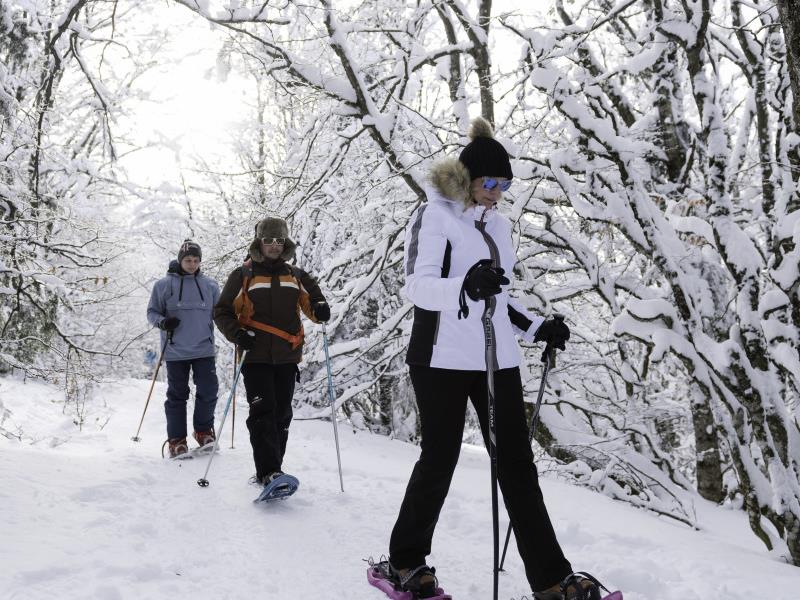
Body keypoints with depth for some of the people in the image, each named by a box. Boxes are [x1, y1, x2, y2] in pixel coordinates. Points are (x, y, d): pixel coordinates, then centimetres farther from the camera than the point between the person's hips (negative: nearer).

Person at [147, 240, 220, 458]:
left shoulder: (210, 285, 8)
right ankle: (176, 440, 15)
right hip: (175, 351, -2)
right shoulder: (164, 284, 1)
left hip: (204, 350, 2)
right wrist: (162, 322, -16)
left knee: (208, 391, -3)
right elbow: (152, 311, 5)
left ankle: (203, 431, 19)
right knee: (177, 395, 5)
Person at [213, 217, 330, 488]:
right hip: (256, 356, -3)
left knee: (281, 414, 7)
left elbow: (311, 302, 16)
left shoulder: (296, 276, 13)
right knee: (263, 412, -13)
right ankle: (269, 472, -18)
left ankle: (270, 470, 17)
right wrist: (237, 333, -12)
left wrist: (320, 309, -9)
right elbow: (222, 312, 6)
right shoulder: (242, 275, 4)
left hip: (287, 357, 4)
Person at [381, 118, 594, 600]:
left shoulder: (499, 224, 17)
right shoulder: (436, 215, -4)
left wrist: (538, 328, 11)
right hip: (444, 359, -6)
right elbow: (418, 286, -18)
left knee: (518, 465, 4)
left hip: (497, 360, 6)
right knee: (439, 460, 3)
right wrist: (464, 286, -37)